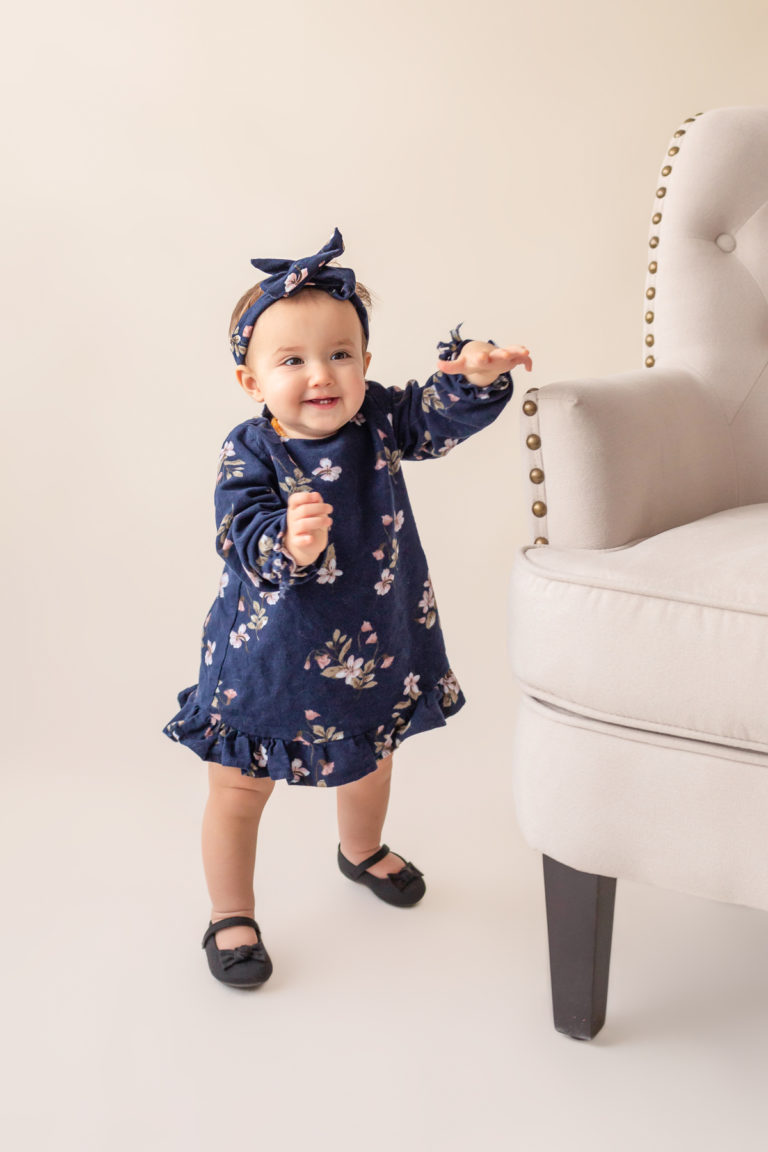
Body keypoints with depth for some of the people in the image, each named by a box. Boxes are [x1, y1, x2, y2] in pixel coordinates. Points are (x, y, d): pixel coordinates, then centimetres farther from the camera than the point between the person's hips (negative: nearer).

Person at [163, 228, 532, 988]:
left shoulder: (379, 421, -9)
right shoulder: (247, 454, -19)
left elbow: (442, 414, -20)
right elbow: (244, 543, -28)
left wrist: (476, 370, -42)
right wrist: (288, 544, -50)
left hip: (375, 643, 4)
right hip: (270, 656, -4)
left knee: (370, 758, 28)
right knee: (240, 786, 9)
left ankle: (363, 851, 60)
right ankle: (230, 915, 33)